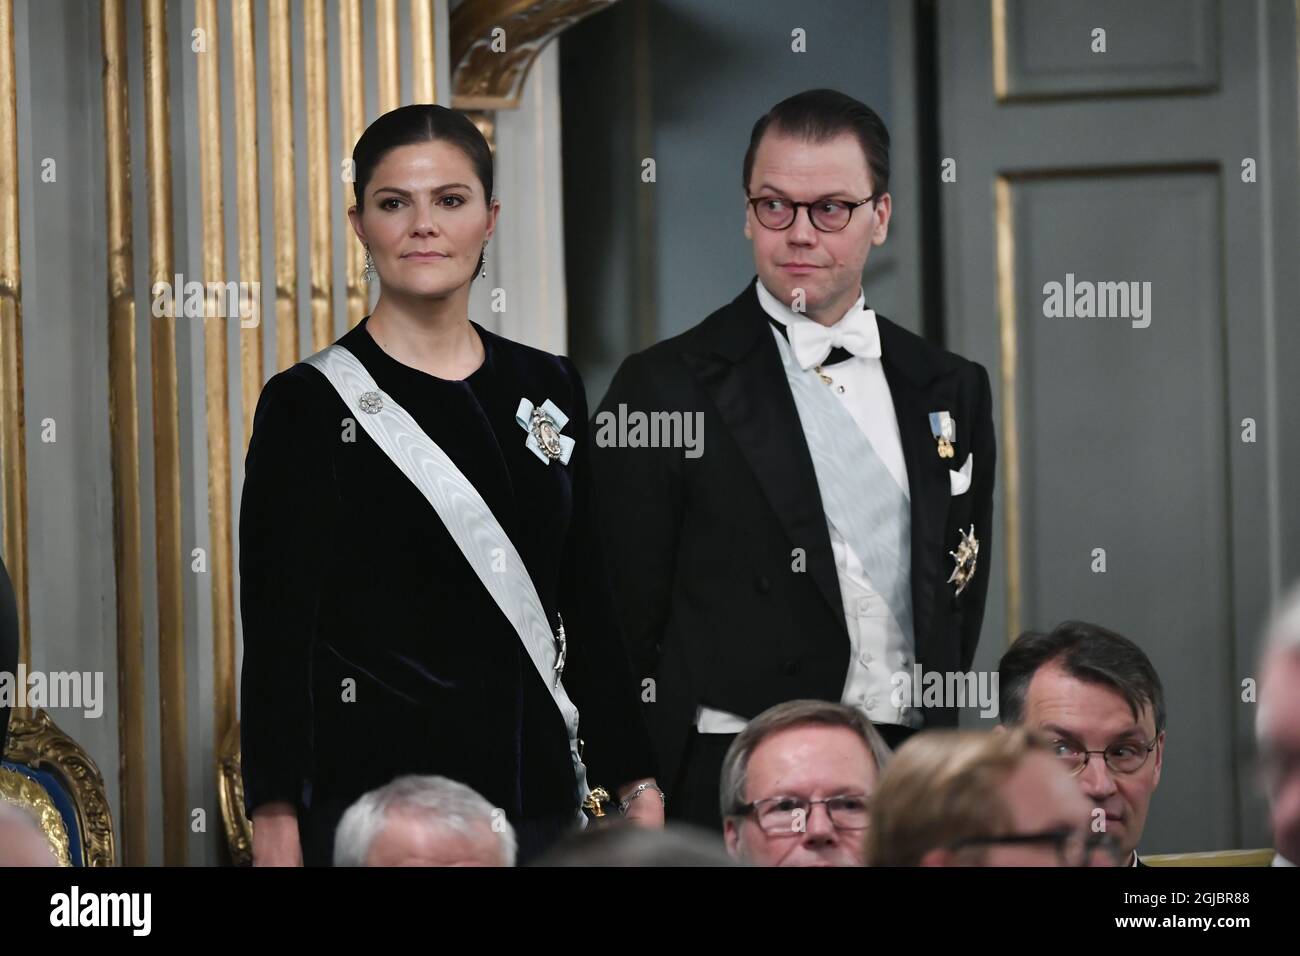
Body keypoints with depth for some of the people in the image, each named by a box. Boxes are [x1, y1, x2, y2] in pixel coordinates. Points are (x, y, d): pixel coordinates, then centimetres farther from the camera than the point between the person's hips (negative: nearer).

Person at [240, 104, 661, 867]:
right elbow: (277, 635, -6)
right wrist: (276, 827, -12)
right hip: (373, 794, -4)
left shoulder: (549, 390, 11)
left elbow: (588, 607, 13)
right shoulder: (310, 405, -3)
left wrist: (638, 787, 8)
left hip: (537, 796, 4)